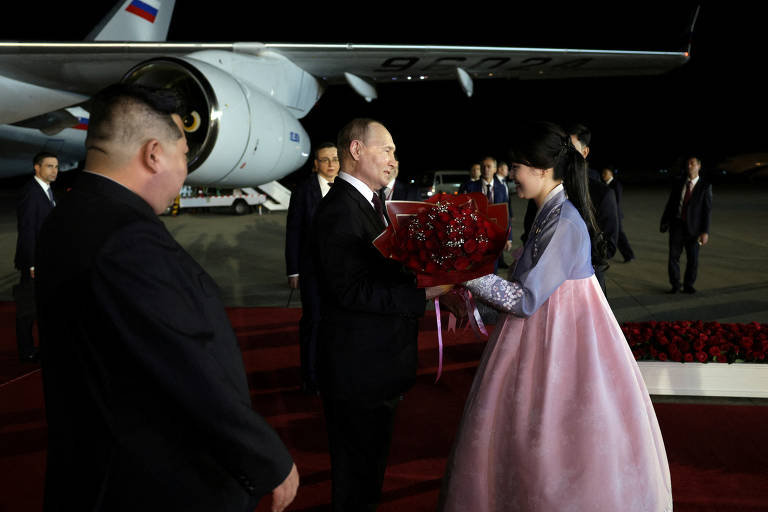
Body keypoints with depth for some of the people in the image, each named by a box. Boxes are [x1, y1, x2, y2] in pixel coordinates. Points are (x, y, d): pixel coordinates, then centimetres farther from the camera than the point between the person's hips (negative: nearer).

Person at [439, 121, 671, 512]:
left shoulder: (564, 223, -22)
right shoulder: (552, 213, 6)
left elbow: (525, 300, -22)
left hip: (561, 337, -9)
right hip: (546, 328, 9)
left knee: (557, 440, 6)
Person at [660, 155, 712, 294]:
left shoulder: (705, 186, -2)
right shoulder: (678, 184, 8)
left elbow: (707, 210, -6)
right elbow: (670, 204, 13)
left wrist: (705, 232, -11)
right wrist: (664, 222, 8)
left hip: (693, 228, -2)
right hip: (676, 225, 2)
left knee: (693, 260, 3)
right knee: (673, 256, 2)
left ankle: (688, 285, 19)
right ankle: (675, 285, 16)